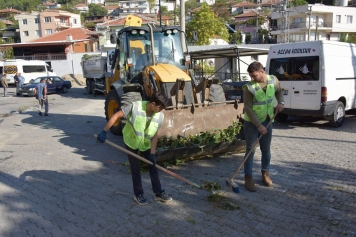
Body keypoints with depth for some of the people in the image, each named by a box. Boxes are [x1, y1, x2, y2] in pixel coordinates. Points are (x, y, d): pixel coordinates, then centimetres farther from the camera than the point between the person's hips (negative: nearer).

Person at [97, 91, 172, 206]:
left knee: (153, 167, 7)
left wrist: (153, 154, -16)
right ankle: (138, 195, 20)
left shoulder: (159, 116, -20)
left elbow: (154, 135, -13)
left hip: (147, 144, 3)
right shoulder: (135, 106, -30)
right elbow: (116, 116, -24)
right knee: (135, 169, 4)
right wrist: (104, 131, -27)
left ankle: (159, 193, 21)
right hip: (131, 142, -3)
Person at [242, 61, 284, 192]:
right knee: (250, 150, 0)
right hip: (251, 123, -4)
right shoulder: (249, 87, -20)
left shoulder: (273, 80, -6)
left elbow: (278, 92, 16)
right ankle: (248, 178, 10)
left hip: (267, 121, 4)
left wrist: (281, 102, -4)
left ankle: (265, 174, 31)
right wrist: (258, 125, -21)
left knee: (266, 149, 14)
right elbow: (248, 108, -19)